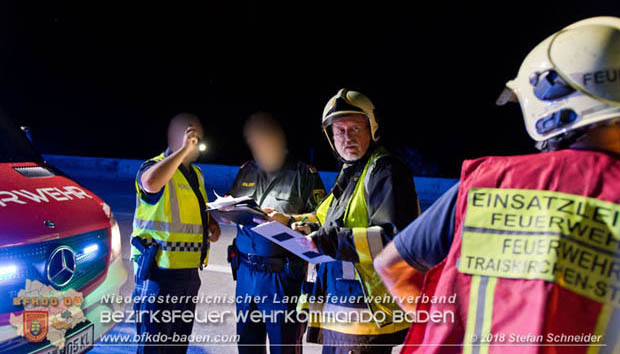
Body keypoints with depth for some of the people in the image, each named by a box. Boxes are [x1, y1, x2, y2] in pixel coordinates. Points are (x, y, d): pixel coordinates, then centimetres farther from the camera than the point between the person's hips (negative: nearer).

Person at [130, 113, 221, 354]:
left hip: (189, 272, 8)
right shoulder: (154, 166, -10)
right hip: (159, 272, -8)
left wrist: (211, 223, 8)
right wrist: (183, 150, -28)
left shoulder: (196, 174, 15)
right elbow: (152, 183, -37)